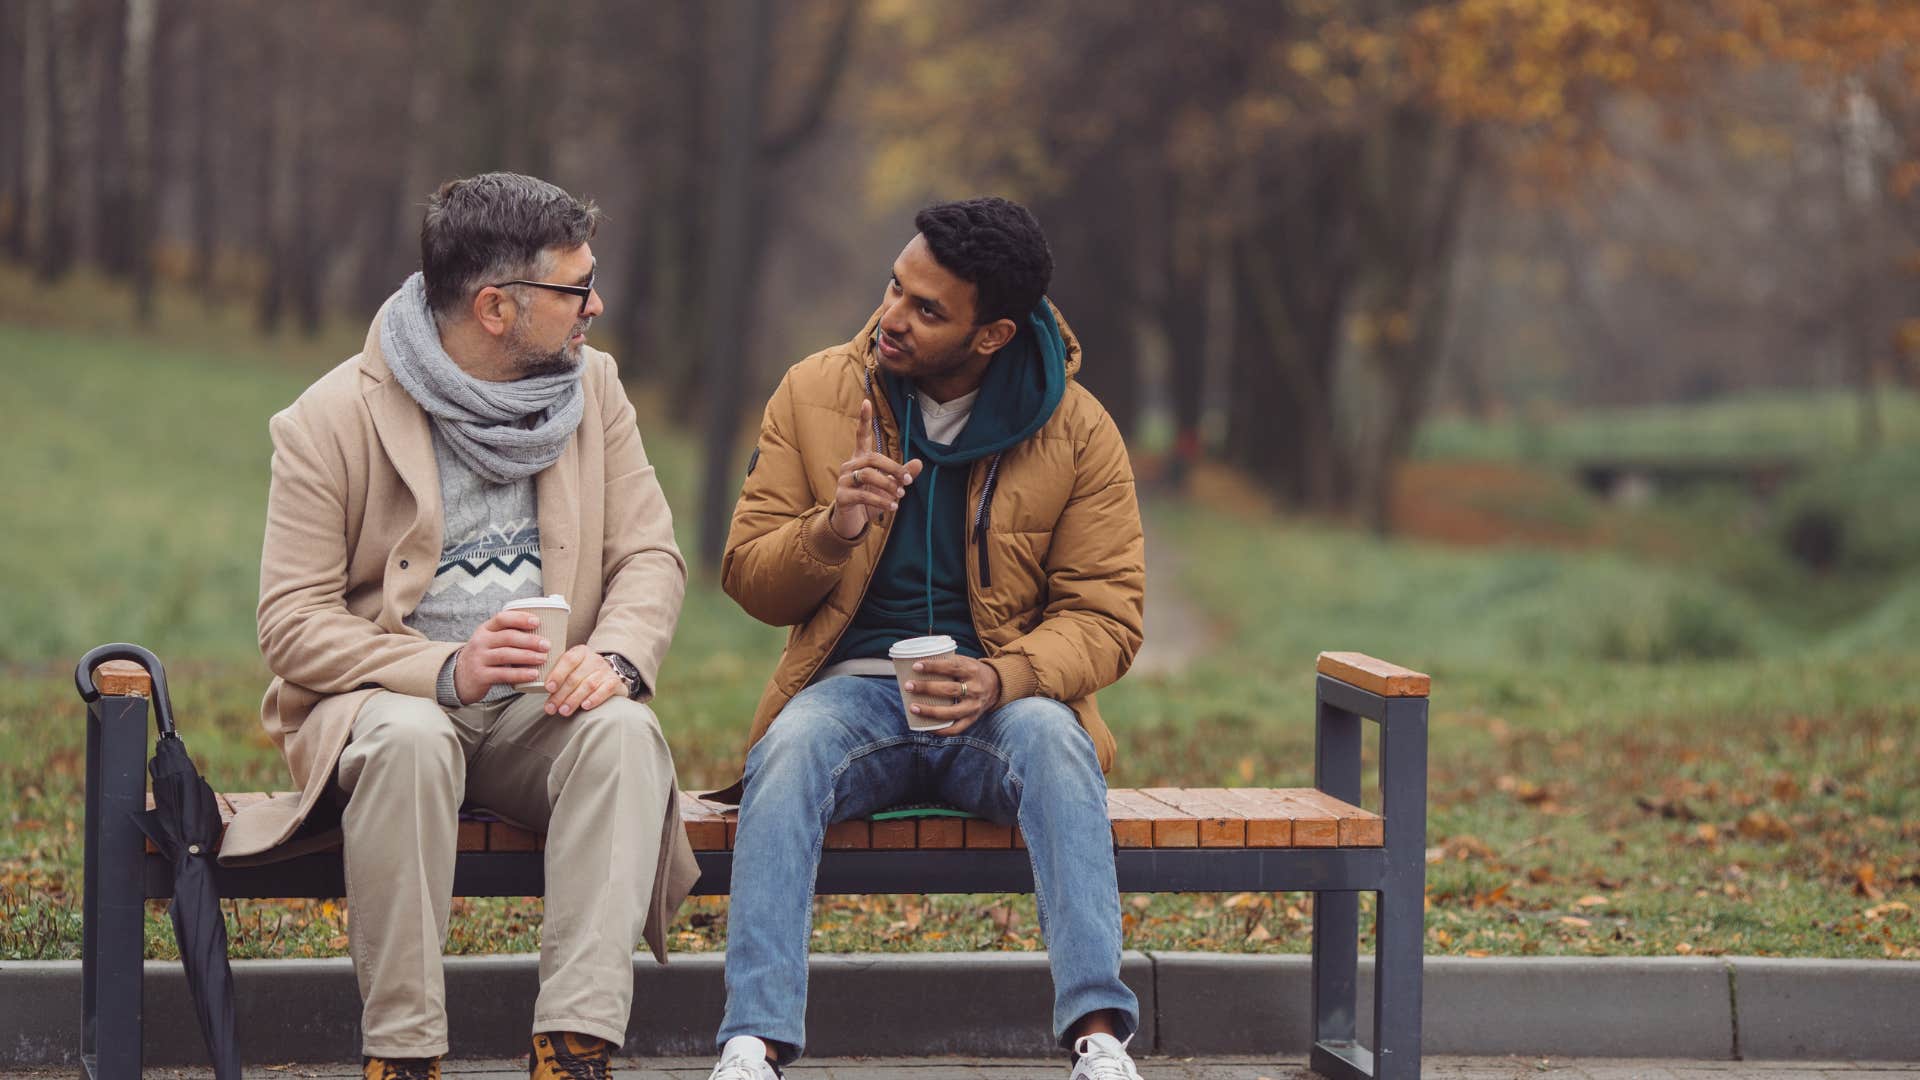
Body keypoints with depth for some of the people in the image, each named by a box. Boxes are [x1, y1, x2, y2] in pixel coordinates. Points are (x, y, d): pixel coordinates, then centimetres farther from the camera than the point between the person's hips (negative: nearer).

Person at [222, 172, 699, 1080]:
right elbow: (291, 623, -10)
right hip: (380, 698, -3)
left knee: (626, 731, -31)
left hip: (539, 705, 3)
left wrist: (615, 656, -18)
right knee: (409, 739, -38)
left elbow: (650, 555, 6)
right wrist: (444, 669, -25)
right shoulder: (331, 421, -7)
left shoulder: (592, 387, 7)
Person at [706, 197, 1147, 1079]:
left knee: (1053, 739, -36)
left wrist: (1003, 678, -20)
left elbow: (1105, 615, 1)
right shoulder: (815, 394, 6)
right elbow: (748, 579, 9)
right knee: (789, 750, -34)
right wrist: (830, 530, -14)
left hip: (1001, 703, -1)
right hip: (852, 686, 1)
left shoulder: (1077, 430, 1)